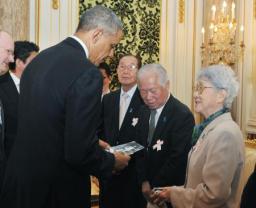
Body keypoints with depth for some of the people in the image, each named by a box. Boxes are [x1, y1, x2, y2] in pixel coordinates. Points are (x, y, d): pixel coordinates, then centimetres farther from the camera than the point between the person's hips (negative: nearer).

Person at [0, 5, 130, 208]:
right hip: (55, 190, -7)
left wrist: (93, 145, 17)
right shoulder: (87, 73, -21)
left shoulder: (39, 59, 4)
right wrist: (113, 161, -4)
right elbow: (80, 153, -23)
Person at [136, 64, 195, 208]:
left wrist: (155, 187, -14)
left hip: (170, 189, -5)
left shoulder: (183, 115, -20)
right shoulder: (144, 111, 2)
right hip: (147, 187, 6)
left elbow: (178, 158, -20)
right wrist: (144, 181, -5)